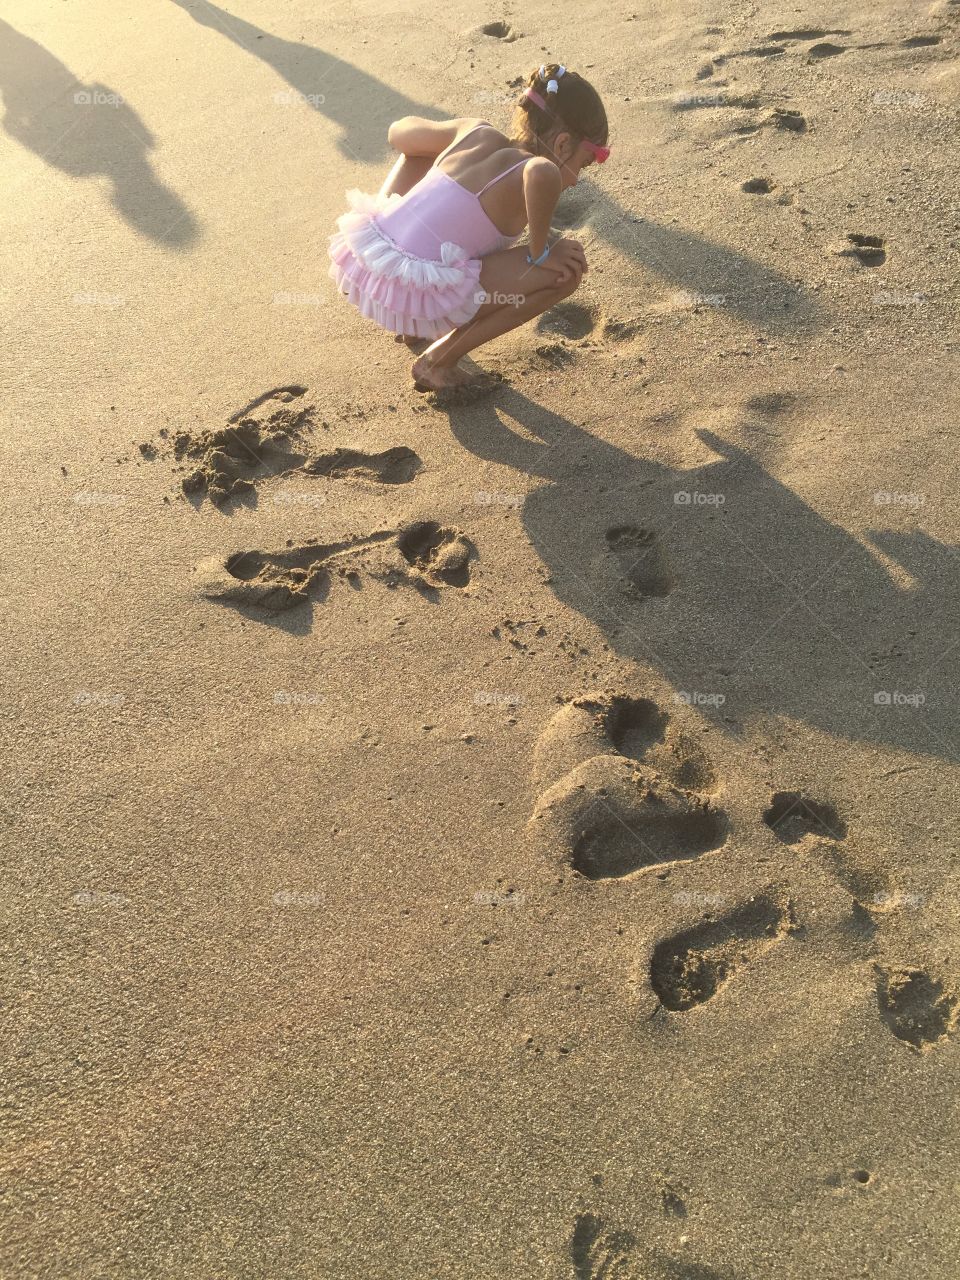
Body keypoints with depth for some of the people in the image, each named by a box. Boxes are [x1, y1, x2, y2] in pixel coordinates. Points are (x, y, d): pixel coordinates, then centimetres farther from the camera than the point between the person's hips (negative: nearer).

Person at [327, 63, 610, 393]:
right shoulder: (536, 167, -6)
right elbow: (542, 175, -32)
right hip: (415, 296, -8)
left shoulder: (476, 132, 15)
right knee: (566, 270, -2)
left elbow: (398, 132, 29)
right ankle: (437, 363, 2)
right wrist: (539, 252, -16)